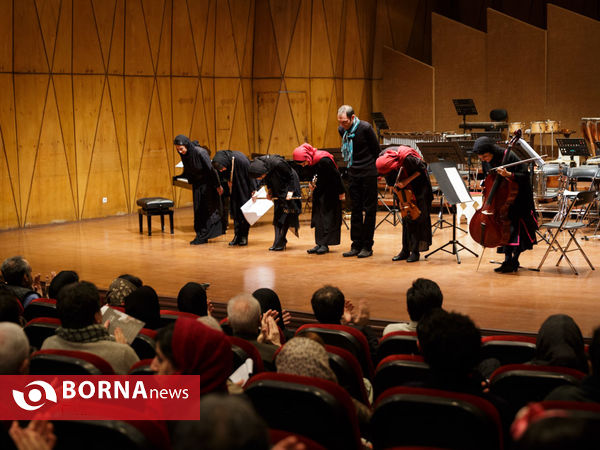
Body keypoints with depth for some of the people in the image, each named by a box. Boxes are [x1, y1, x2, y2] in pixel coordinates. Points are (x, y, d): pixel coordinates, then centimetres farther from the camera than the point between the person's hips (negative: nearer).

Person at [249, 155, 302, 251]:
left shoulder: (277, 163, -36)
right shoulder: (258, 164, -16)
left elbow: (291, 176, -20)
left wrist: (290, 191, -22)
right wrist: (270, 190, 0)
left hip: (288, 185, -7)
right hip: (277, 188, 7)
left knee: (286, 212, -10)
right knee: (277, 213, 1)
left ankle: (280, 243, -9)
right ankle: (278, 241, 1)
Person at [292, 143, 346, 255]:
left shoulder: (323, 160, -28)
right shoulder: (312, 161, -5)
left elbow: (336, 175, -21)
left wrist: (341, 192, -15)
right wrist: (314, 182, -1)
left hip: (331, 191, -8)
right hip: (320, 190, 8)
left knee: (328, 216, -6)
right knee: (318, 216, 5)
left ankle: (325, 244, -5)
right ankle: (319, 244, 7)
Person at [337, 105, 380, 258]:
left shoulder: (365, 128, -15)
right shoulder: (342, 130, 2)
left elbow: (376, 149, -5)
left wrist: (370, 166, 0)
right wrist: (351, 166, 12)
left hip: (368, 173, -6)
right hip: (353, 174, 6)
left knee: (369, 209, 0)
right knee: (356, 209, 8)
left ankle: (367, 246, 4)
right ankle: (356, 245, 12)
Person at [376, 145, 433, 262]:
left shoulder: (407, 158, -36)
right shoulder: (383, 158, -18)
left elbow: (421, 169, -20)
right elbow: (390, 181, 0)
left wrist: (407, 180, -25)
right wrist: (396, 184, -17)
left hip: (418, 183, -5)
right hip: (404, 187, 6)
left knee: (416, 218, -8)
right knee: (405, 217, 5)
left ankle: (415, 251, -5)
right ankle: (405, 250, 8)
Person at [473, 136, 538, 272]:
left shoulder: (509, 156, -22)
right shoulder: (485, 162, -4)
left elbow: (525, 176, -21)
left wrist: (509, 174, -36)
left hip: (518, 198, -6)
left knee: (517, 227, -6)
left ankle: (514, 260, -1)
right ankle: (508, 259, 9)